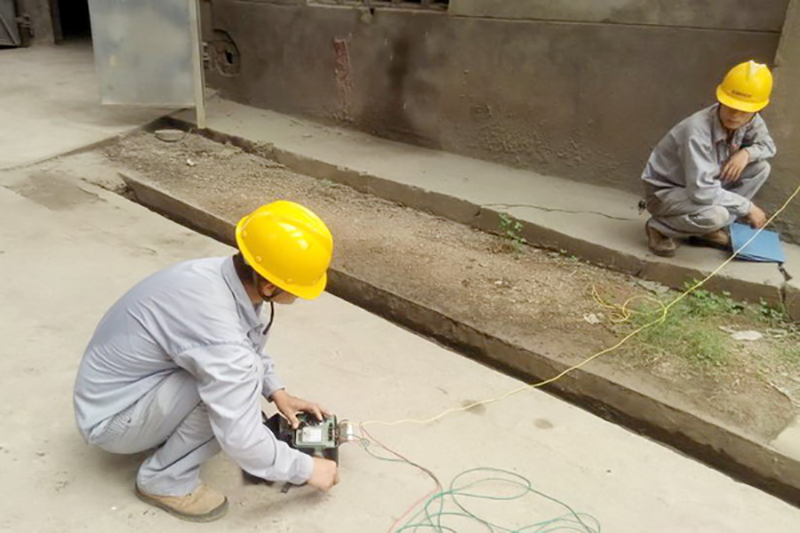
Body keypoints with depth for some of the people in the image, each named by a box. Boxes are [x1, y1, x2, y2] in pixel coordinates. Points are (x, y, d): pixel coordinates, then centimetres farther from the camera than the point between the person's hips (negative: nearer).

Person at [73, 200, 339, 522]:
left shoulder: (224, 274, -12)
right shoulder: (215, 324, -37)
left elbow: (251, 347, 12)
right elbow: (242, 441, -32)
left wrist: (276, 391, 2)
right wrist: (306, 469, -17)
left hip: (126, 388, 8)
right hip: (110, 419, -8)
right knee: (237, 374, -26)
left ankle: (166, 432, 12)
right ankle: (166, 480, -7)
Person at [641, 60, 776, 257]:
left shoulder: (751, 121, -10)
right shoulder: (698, 131, -33)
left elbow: (767, 145, 10)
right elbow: (701, 191, -37)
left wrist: (746, 153, -15)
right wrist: (747, 207, -25)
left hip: (703, 184, 8)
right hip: (665, 192, -8)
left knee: (760, 167, -2)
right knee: (715, 215, -34)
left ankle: (709, 229, 5)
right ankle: (660, 228, -4)